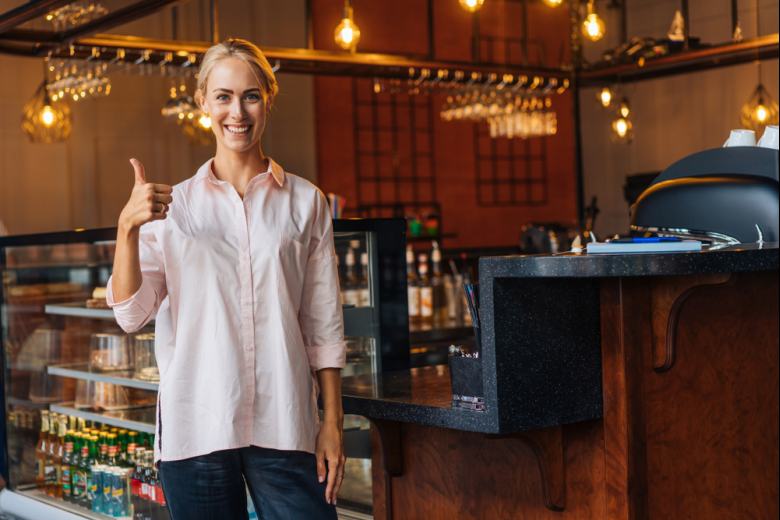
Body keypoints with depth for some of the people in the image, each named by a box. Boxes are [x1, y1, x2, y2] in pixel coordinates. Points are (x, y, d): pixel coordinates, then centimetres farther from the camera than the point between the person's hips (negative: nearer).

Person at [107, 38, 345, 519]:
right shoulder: (173, 206, 6)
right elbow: (132, 315, -1)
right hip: (196, 425, 0)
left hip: (284, 425, 0)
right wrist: (128, 227, -14)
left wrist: (333, 421, 2)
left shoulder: (305, 202, 6)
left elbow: (323, 324, 6)